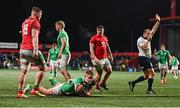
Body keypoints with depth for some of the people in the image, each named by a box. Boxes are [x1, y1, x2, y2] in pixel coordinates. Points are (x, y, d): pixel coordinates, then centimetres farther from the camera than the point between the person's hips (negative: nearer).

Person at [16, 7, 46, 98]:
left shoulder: (25, 22, 20)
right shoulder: (35, 23, -7)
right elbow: (34, 37, -17)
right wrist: (35, 50, -23)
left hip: (22, 49, 8)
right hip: (31, 49, -8)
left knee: (23, 71, 10)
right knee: (42, 68, 3)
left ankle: (20, 92, 5)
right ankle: (35, 89, -3)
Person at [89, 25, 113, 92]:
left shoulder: (105, 38, 14)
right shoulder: (94, 38, -8)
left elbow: (107, 47, 25)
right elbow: (91, 49, -13)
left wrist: (110, 55, 22)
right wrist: (94, 58, -22)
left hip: (105, 58, 7)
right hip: (98, 59, -7)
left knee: (109, 71, 5)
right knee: (99, 73, -3)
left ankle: (103, 83, 23)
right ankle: (97, 87, 14)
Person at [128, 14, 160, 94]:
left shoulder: (147, 38, 14)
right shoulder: (140, 40, -9)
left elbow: (154, 30, 14)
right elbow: (144, 47, -24)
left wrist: (158, 21, 9)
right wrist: (148, 40, -25)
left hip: (147, 58, 10)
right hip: (143, 58, -9)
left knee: (147, 76, 11)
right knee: (152, 73, -15)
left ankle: (132, 83, 17)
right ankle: (149, 90, -12)